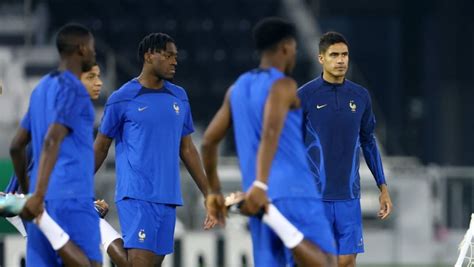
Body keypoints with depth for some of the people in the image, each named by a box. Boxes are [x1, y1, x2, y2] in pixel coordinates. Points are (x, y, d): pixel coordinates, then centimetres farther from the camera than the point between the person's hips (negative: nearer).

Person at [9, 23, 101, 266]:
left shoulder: (42, 89, 20)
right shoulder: (73, 90, -8)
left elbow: (16, 146, 25)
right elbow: (52, 141, -23)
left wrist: (27, 192, 34)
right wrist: (38, 195, -31)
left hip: (46, 201, 8)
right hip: (72, 200, -8)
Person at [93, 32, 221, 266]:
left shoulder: (179, 98, 13)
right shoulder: (122, 99, -2)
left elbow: (187, 149, 19)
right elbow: (100, 148, 5)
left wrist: (208, 194, 15)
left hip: (168, 199, 6)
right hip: (136, 196, -6)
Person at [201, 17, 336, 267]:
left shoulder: (237, 88, 17)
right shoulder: (283, 86, -6)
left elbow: (209, 141, 19)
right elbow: (270, 133, -23)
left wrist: (213, 190, 29)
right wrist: (260, 184, -35)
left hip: (262, 199, 7)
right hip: (295, 193, -7)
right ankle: (288, 234, -33)